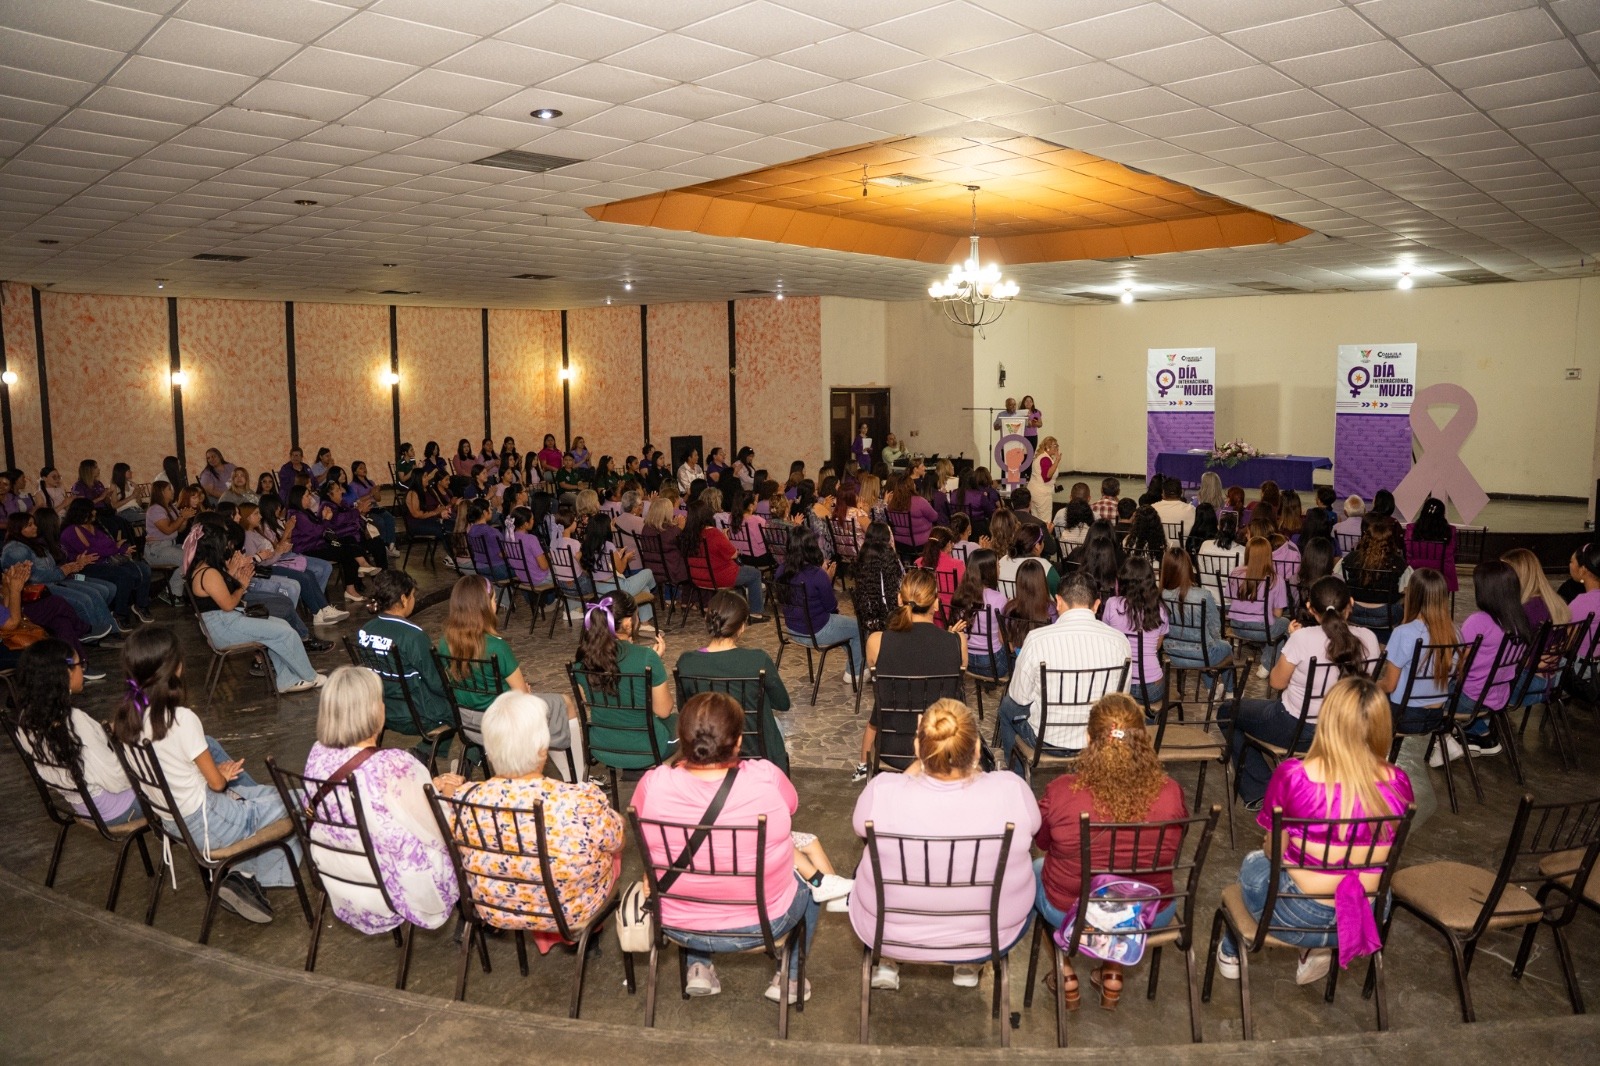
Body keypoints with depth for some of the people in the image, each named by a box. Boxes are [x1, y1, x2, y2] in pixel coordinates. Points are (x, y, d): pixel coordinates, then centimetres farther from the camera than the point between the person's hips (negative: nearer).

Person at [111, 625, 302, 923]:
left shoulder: (125, 715, -5)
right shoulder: (182, 719, -26)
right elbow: (216, 781, -16)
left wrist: (218, 772, 8)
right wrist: (224, 773, 6)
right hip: (201, 824, -8)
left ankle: (242, 875, 15)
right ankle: (245, 876, 8)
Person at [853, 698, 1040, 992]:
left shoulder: (882, 791, -28)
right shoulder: (1012, 790, -26)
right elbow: (1031, 827, 0)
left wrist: (920, 762, 0)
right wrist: (970, 767, 4)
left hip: (888, 933, 0)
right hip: (991, 937, 1)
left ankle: (885, 964, 31)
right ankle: (970, 966, 33)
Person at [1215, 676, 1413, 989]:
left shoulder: (1292, 776, -23)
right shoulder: (1397, 783, -13)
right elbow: (1385, 853, 3)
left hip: (1300, 917, -3)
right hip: (1368, 918, 3)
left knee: (1253, 864, 32)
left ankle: (1232, 952, 50)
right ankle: (1316, 952, 28)